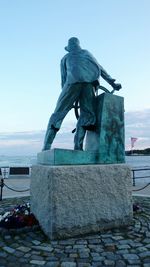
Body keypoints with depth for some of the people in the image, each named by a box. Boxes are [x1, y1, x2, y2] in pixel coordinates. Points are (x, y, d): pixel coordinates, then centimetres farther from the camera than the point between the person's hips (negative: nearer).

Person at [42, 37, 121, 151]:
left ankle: (46, 147, -8)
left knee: (58, 113, 0)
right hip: (89, 82, 1)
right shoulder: (86, 53, 38)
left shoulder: (65, 58, 33)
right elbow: (100, 68, 35)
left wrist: (69, 101, 29)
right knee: (87, 114, 4)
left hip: (74, 81, -1)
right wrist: (112, 82, 38)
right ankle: (78, 147, -10)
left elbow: (64, 80, 25)